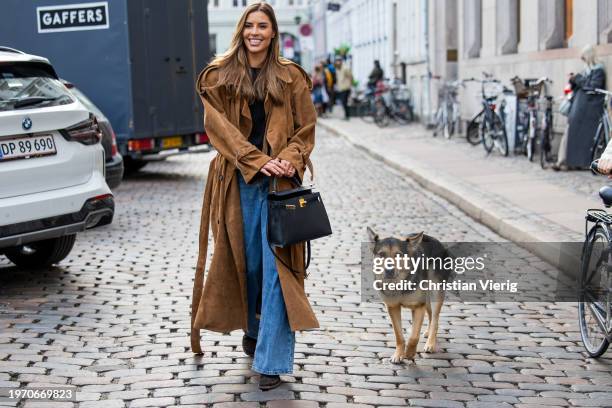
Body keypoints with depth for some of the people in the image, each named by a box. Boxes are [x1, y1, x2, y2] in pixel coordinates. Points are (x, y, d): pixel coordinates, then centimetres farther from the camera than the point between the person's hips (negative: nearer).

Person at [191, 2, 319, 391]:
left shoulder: (291, 77, 8)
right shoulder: (219, 77, 7)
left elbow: (305, 129, 7)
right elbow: (220, 127, -2)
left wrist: (290, 159, -13)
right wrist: (257, 160, -14)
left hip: (279, 182, -1)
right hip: (238, 181, 1)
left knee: (277, 266, -7)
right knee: (244, 260, 10)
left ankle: (271, 359, -7)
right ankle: (252, 330, 35)